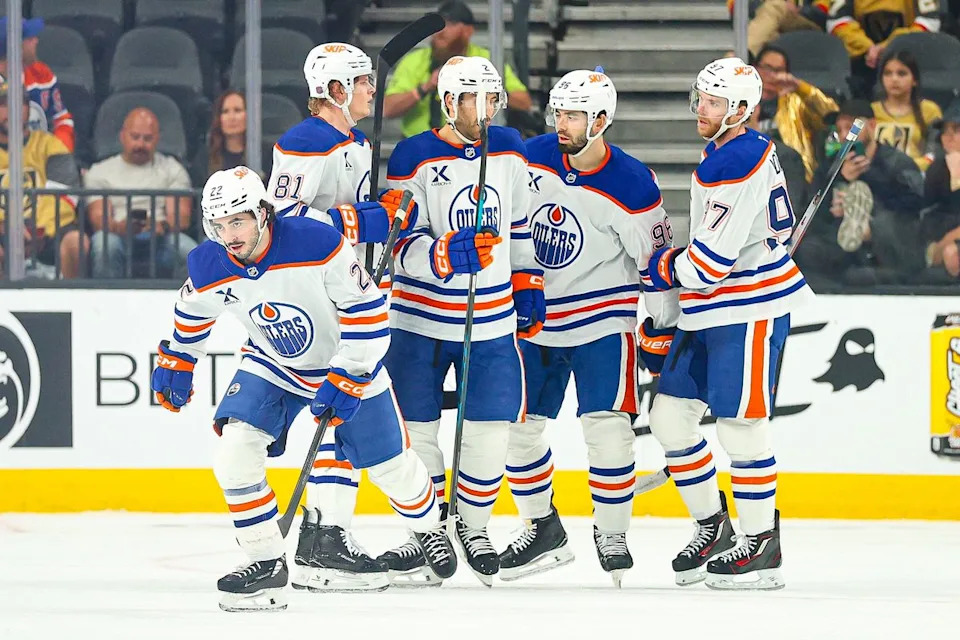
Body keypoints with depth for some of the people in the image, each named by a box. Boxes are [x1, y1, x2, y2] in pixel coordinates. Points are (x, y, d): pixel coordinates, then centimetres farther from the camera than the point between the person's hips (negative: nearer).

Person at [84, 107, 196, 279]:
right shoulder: (100, 172, 19)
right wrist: (118, 227, -21)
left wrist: (163, 226, -19)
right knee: (103, 242, -37)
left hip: (160, 238, 0)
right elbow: (98, 219, 4)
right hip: (119, 237, 0)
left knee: (187, 248, -34)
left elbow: (182, 218, 7)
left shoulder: (172, 169, 21)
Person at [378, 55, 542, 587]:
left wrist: (528, 283, 15)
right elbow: (400, 244, -15)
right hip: (420, 319, -3)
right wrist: (446, 255, -32)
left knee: (492, 427, 0)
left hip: (492, 320, 3)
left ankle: (473, 524, 20)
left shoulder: (507, 149, 4)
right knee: (417, 428, 3)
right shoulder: (413, 158, -12)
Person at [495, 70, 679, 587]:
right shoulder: (535, 156, -3)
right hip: (533, 316, 5)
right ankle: (542, 530, 22)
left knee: (606, 428, -14)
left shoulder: (630, 185, -17)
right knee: (516, 425, 6)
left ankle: (611, 534, 3)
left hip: (601, 321, -5)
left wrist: (664, 326, -8)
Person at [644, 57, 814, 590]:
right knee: (669, 414, 10)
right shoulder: (729, 153, 13)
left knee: (741, 423, -7)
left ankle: (761, 547, 1)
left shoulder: (738, 165, -20)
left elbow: (713, 259, -23)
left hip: (751, 307, -11)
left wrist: (668, 269, -2)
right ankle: (712, 526, 20)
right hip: (711, 309, 11)